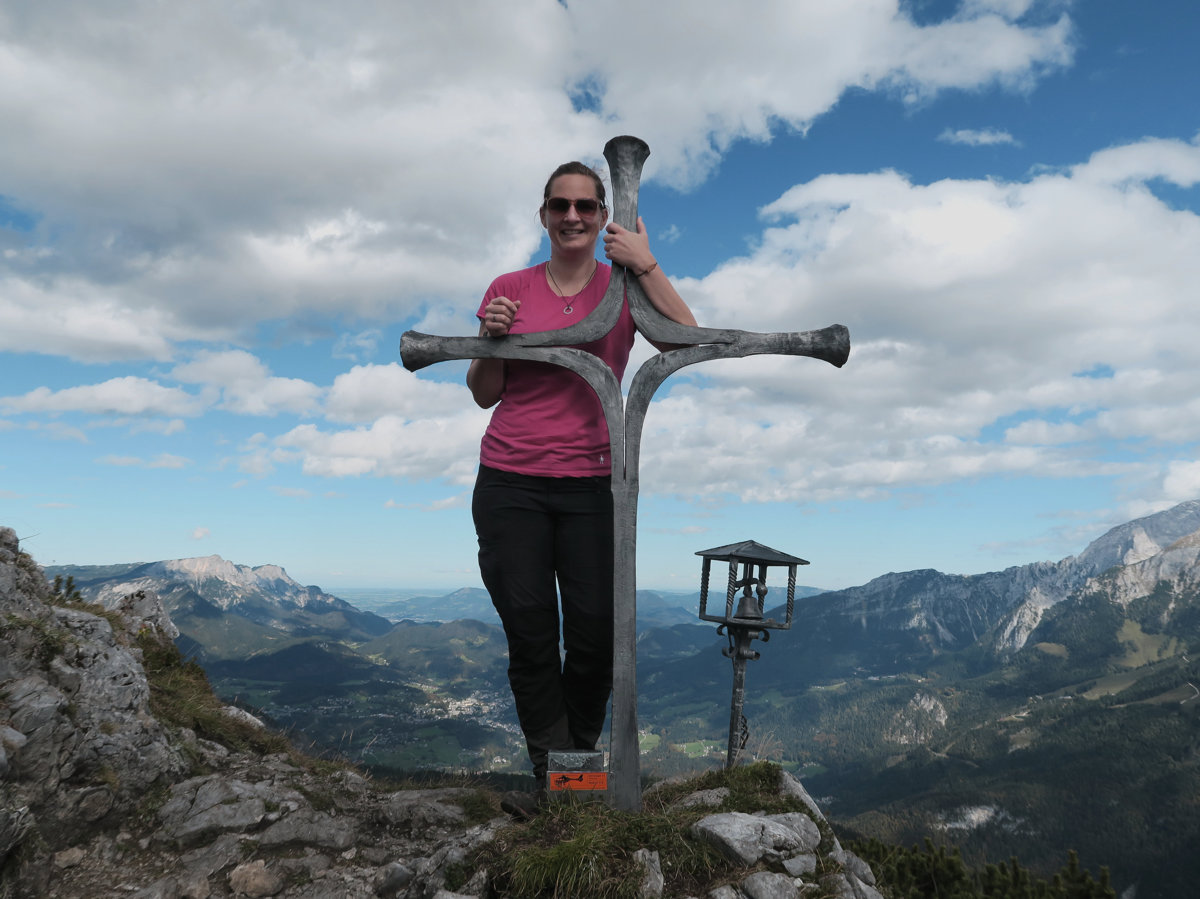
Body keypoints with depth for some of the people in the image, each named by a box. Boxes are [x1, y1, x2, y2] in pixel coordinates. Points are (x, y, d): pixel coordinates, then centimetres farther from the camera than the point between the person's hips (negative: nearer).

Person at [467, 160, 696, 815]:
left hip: (592, 483, -1)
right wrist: (491, 340, -8)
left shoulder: (624, 284, 6)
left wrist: (645, 265, -16)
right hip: (510, 483, 1)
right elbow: (485, 394, 11)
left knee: (595, 633, -2)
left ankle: (578, 761, 21)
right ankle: (551, 773, 13)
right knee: (530, 633, -1)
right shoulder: (510, 289, 9)